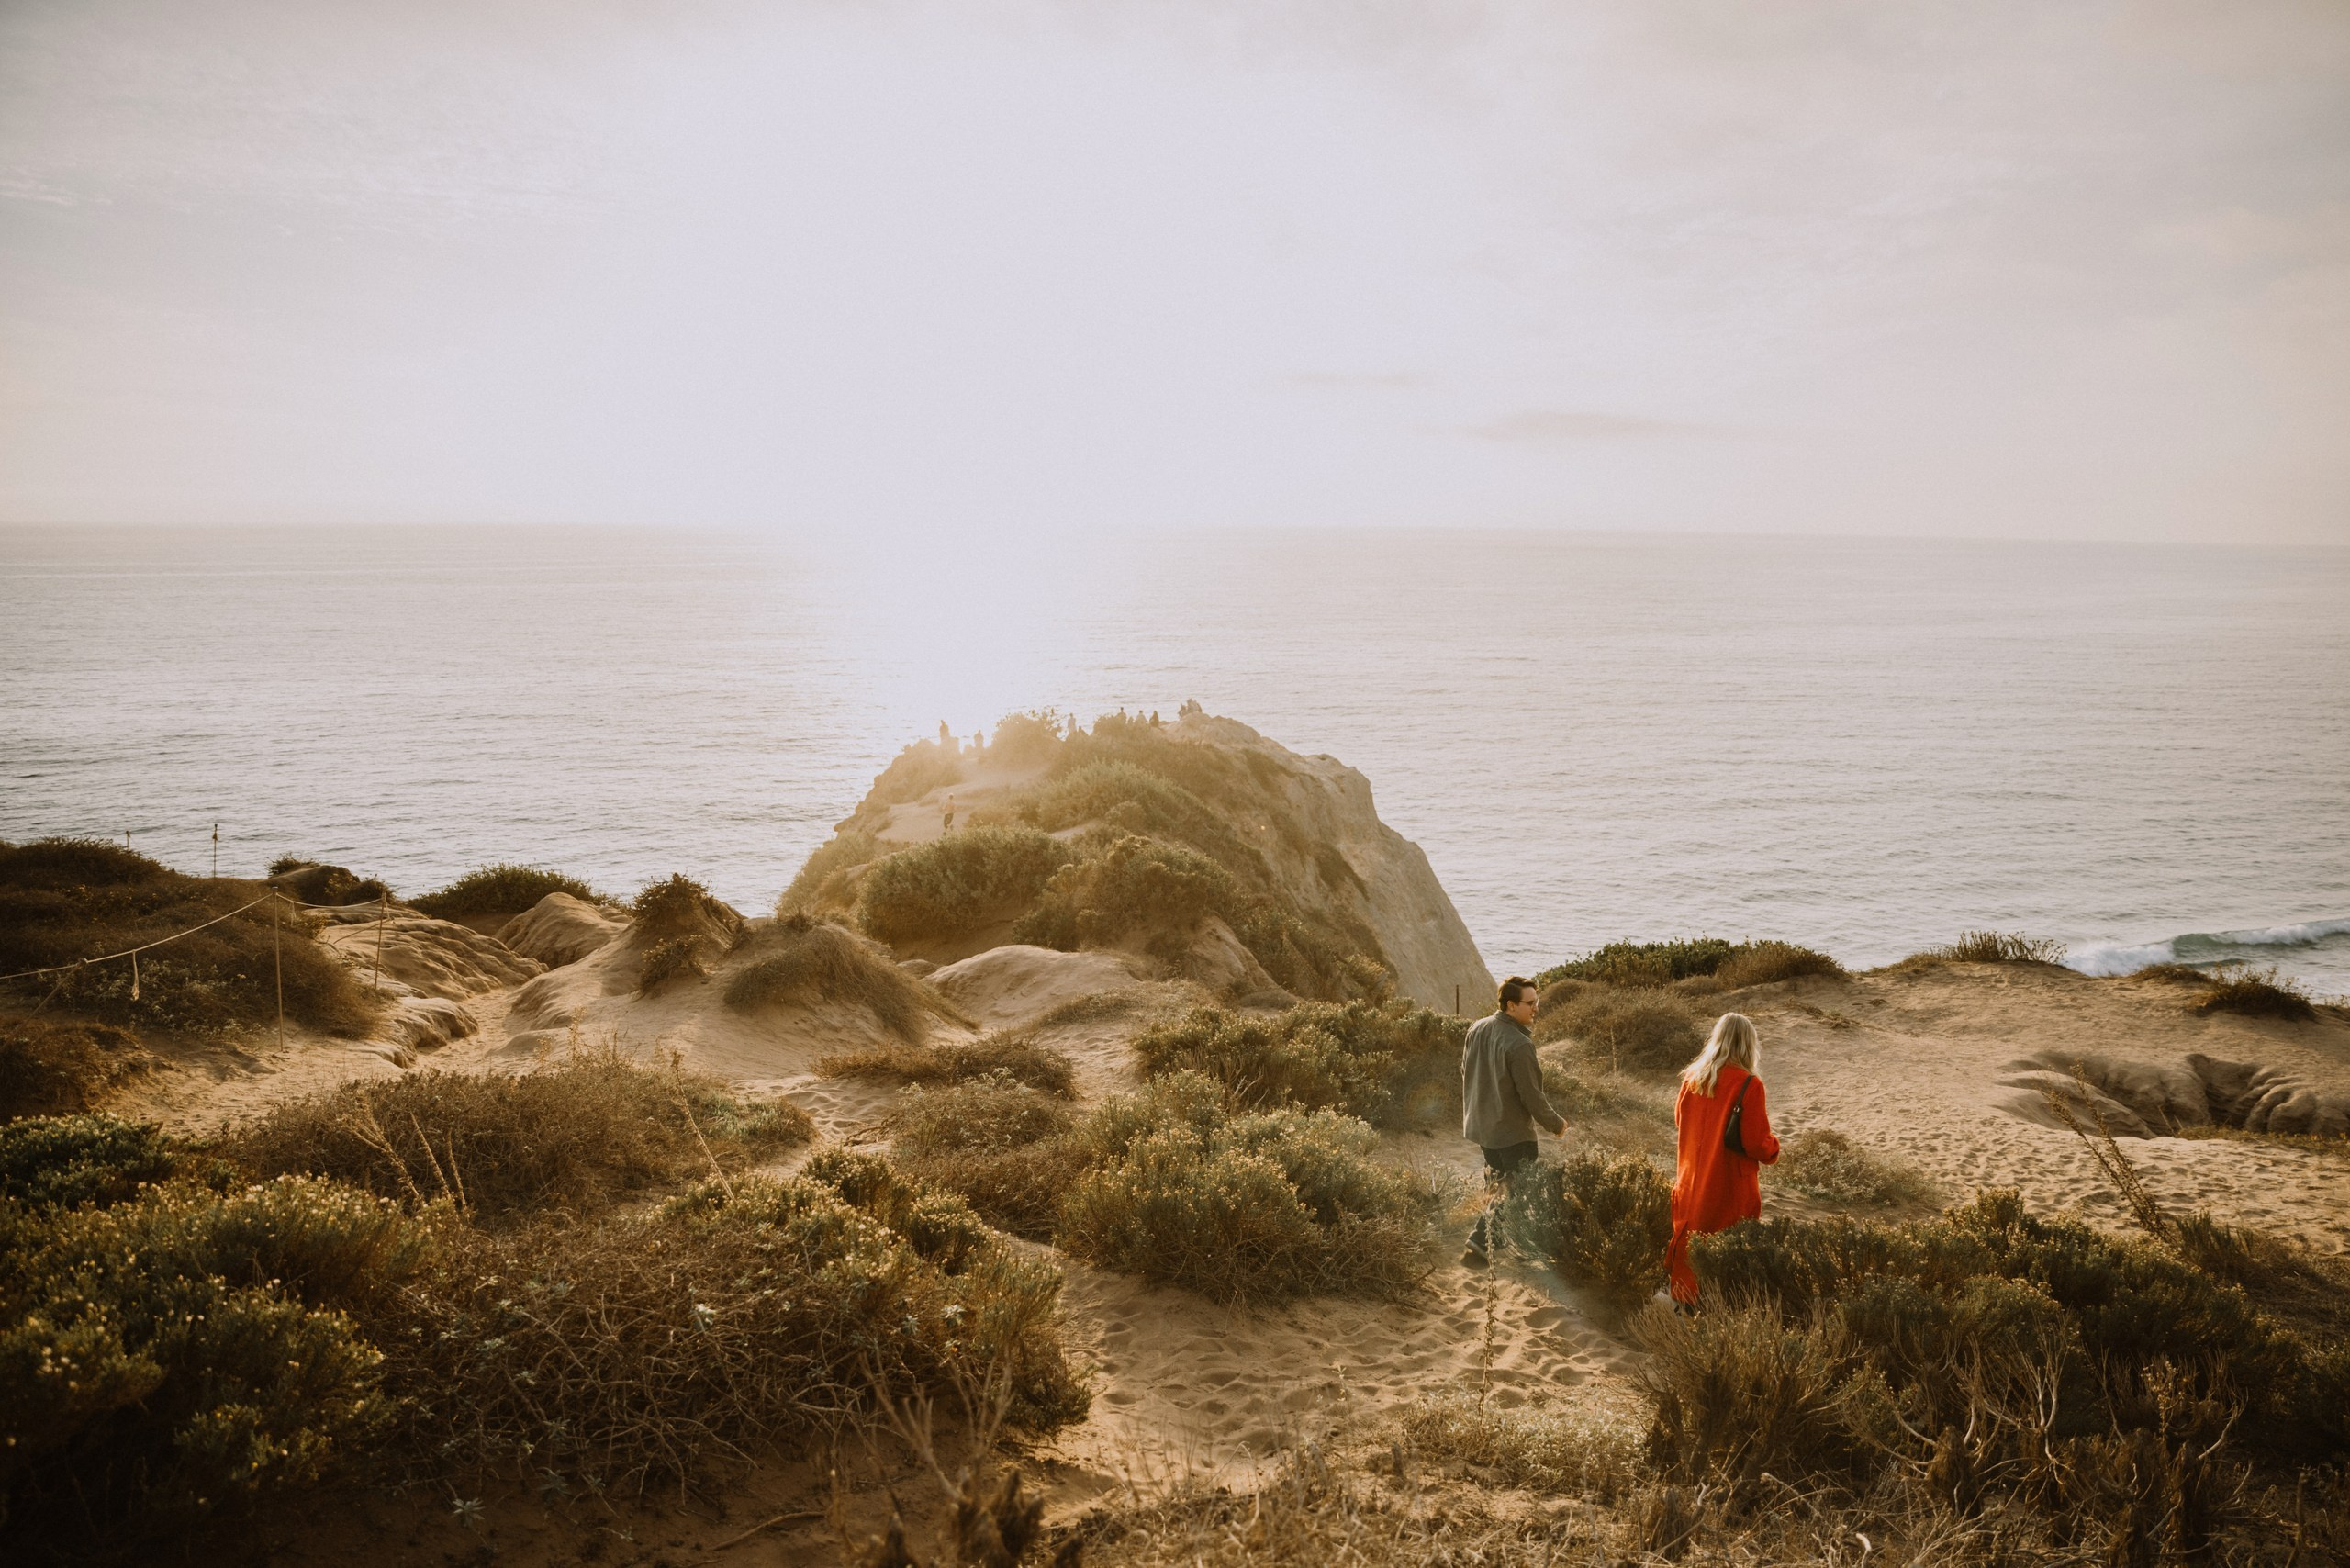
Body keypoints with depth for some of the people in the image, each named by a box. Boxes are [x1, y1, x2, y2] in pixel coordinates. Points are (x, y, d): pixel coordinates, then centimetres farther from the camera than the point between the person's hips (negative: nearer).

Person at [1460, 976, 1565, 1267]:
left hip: (1480, 1125, 8)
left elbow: (1466, 1073, 12)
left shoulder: (1477, 1029, -1)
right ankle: (1478, 1245, 1)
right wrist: (1556, 1124, -3)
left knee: (1496, 1186, 22)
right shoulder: (1519, 1045, -25)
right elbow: (1531, 1096, -19)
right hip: (1512, 1132, -8)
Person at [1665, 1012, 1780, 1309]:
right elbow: (1758, 1146, -16)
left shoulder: (1692, 1078, -2)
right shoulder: (1749, 1085, -18)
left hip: (1691, 1182, 5)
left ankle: (1685, 1300, 27)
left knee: (1690, 1242, 18)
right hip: (1731, 1189, -5)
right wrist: (1773, 1145, 5)